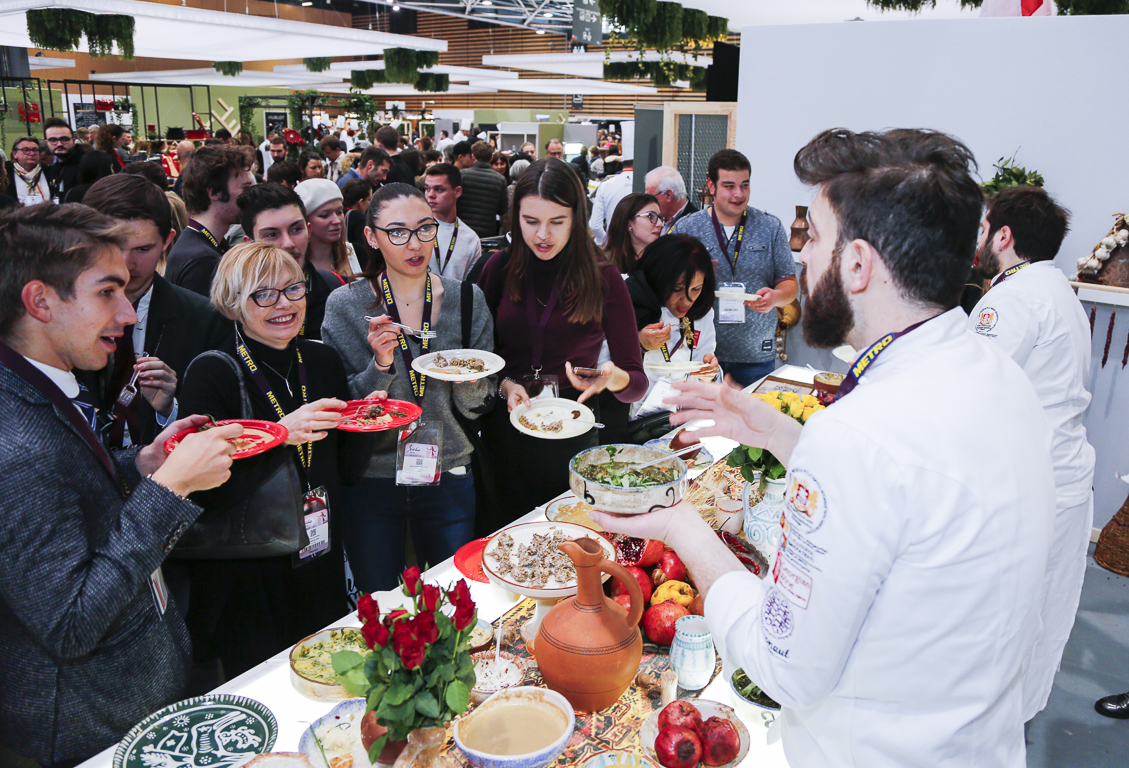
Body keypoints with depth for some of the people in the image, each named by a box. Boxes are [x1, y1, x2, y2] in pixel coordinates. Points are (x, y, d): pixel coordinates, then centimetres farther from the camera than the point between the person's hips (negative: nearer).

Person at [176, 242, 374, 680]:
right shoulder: (212, 373, -14)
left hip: (322, 569, 5)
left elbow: (348, 471, 7)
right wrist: (282, 435, -31)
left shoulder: (323, 360, 2)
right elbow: (209, 496, -22)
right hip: (248, 582, -5)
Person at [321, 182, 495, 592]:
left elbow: (476, 406, 2)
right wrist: (379, 365, -24)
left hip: (448, 476, 2)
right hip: (371, 479, -1)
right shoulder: (345, 305, -8)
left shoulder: (466, 299, -3)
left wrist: (468, 382, -20)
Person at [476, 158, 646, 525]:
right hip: (505, 437, 2)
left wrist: (614, 379, -27)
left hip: (572, 443, -1)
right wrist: (504, 385, -11)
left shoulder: (602, 278, -6)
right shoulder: (500, 268, -1)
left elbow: (638, 383, -6)